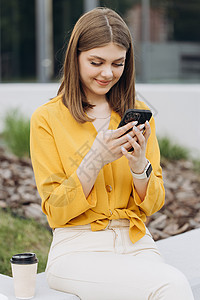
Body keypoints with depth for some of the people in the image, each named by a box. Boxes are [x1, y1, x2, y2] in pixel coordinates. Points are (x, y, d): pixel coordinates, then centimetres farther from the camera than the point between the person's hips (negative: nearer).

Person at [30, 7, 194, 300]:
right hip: (78, 249, -3)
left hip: (136, 244, 4)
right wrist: (95, 159, -17)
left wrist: (139, 164, -13)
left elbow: (152, 205, 8)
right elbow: (56, 211, -3)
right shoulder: (47, 119, -1)